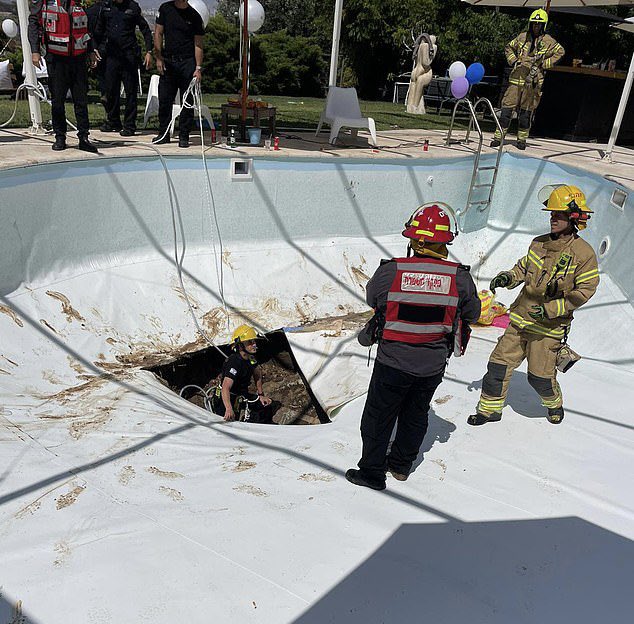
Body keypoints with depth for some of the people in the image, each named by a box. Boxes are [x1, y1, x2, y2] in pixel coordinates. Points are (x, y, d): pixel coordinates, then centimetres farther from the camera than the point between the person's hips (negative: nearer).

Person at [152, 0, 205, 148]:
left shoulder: (194, 16, 0)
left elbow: (198, 44, -2)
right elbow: (158, 33, 7)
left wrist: (198, 68, -10)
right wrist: (158, 57, -1)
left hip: (187, 63, -2)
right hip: (168, 61, 2)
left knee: (188, 101, -1)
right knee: (164, 99, 5)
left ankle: (184, 136, 6)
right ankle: (164, 134, 15)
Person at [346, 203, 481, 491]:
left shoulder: (390, 271, -19)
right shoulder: (459, 277, -14)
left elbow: (372, 298, 1)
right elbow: (472, 314, 3)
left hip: (393, 362, -2)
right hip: (434, 365, 3)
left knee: (379, 416, 16)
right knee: (416, 414, 24)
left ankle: (372, 472, 28)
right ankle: (401, 464, 41)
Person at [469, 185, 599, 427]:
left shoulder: (584, 254, -13)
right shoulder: (539, 243, 3)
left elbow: (584, 291, -12)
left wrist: (551, 309, -20)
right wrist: (508, 277, -6)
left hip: (549, 326, -4)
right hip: (521, 317, 5)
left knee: (540, 376, 4)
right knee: (499, 363, 4)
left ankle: (554, 403, 38)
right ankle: (490, 408, 20)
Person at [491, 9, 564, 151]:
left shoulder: (548, 41, 3)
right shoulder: (522, 37, 9)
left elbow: (560, 52, 6)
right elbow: (508, 48, 22)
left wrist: (543, 64, -3)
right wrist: (513, 60, 5)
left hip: (533, 81, -1)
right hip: (517, 77, 1)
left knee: (526, 111, 4)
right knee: (507, 107, -5)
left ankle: (522, 139, 13)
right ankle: (499, 136, -1)